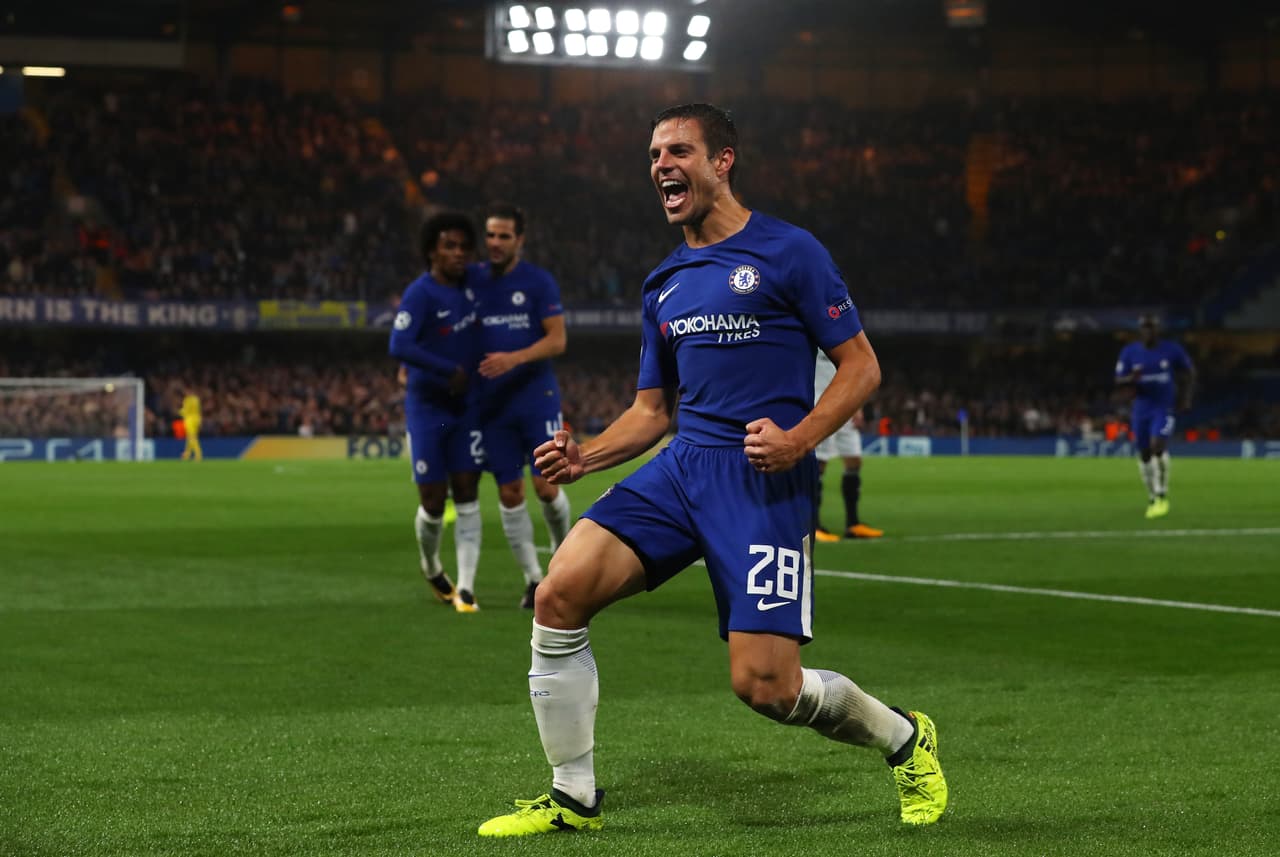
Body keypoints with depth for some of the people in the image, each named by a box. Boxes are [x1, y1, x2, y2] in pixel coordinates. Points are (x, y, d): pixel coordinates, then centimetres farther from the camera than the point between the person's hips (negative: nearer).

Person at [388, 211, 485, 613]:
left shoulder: (469, 285, 2)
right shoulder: (420, 294, -16)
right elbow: (399, 347, -28)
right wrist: (451, 371, -25)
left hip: (465, 407, 5)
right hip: (427, 409, -5)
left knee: (467, 496, -3)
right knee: (433, 501, -1)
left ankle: (465, 588, -3)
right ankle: (431, 570, 28)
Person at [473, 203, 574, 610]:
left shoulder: (539, 282, -3)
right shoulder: (475, 283, 7)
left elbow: (557, 340, -8)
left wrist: (514, 358, -22)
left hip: (537, 397, -3)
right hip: (493, 404, 3)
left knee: (546, 486, -7)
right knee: (509, 493, 1)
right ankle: (533, 579, 10)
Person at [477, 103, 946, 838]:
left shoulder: (789, 252, -1)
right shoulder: (663, 286, 18)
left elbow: (861, 366, -2)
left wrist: (799, 438, -18)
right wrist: (583, 458, 4)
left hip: (765, 479, -6)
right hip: (681, 467, 6)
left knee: (763, 684, -13)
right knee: (562, 592, -15)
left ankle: (904, 738, 19)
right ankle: (574, 797, 0)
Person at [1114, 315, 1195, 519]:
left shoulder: (1172, 350, -4)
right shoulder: (1129, 352, -2)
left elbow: (1189, 372, 11)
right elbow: (1119, 382, 1)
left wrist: (1186, 396, 1)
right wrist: (1132, 379, -21)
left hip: (1163, 408, -3)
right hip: (1141, 409, 3)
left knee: (1158, 447, -21)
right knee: (1144, 454, 7)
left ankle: (1162, 496, -10)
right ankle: (1152, 498, 23)